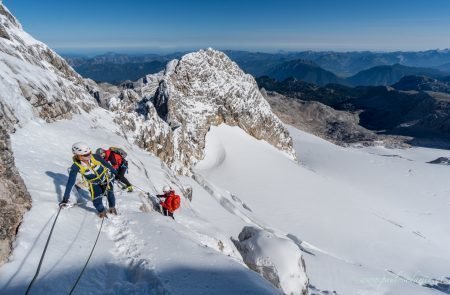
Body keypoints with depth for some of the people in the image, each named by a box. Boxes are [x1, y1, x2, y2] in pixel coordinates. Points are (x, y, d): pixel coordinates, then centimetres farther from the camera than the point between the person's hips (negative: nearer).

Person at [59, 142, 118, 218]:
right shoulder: (76, 166, -28)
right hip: (94, 183, 0)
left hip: (106, 177, 1)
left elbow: (107, 164, -9)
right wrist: (65, 198, -21)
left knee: (110, 193, -5)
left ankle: (112, 207, 28)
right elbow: (70, 182, -22)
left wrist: (116, 173, 5)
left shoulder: (95, 157, -27)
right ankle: (101, 211, 19)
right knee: (96, 201, -14)